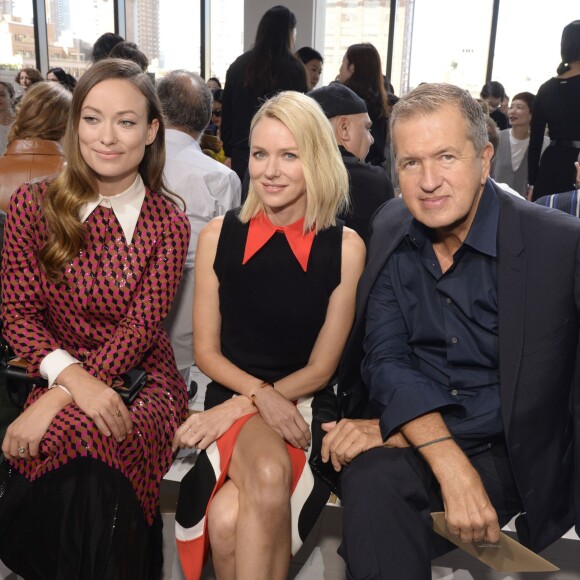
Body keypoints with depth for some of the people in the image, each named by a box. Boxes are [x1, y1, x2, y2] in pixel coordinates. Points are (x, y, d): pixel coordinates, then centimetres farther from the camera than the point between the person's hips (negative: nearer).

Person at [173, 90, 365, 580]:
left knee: (230, 520, -27)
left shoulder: (345, 248, -5)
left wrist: (238, 407, -11)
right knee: (268, 475, -32)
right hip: (235, 395, 1)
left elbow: (320, 367, -2)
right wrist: (261, 394, -14)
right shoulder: (218, 236, 0)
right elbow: (206, 351, 4)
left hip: (307, 410, -1)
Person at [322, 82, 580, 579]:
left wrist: (400, 429, -15)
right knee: (372, 478, -30)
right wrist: (450, 464, -22)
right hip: (406, 444, 3)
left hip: (516, 456, -2)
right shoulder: (389, 231, -1)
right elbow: (386, 358, -7)